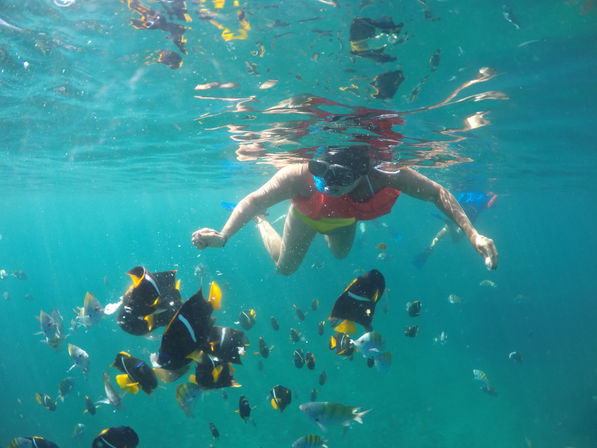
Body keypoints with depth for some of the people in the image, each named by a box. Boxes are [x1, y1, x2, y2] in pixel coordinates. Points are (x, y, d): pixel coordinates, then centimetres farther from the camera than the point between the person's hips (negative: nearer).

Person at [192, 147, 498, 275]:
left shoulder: (387, 175, -45)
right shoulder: (301, 176, -50)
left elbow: (436, 193, -29)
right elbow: (254, 200, -37)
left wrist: (472, 234, -37)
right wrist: (223, 235, -52)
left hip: (344, 217, 3)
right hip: (308, 214, -2)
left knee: (340, 254, 32)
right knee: (284, 267, 19)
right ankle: (261, 223, 44)